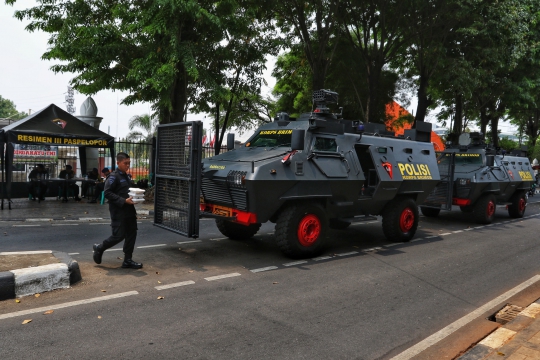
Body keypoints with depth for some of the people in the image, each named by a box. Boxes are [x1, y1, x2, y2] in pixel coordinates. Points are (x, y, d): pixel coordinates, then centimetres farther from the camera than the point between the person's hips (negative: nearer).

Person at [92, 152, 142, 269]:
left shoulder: (127, 176, 14)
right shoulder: (113, 176, -11)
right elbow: (107, 193, -18)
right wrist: (124, 201, -22)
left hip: (129, 210, 8)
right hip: (118, 212, -8)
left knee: (132, 234, 7)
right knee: (119, 235, -4)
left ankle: (128, 260, 15)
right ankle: (99, 248, 23)